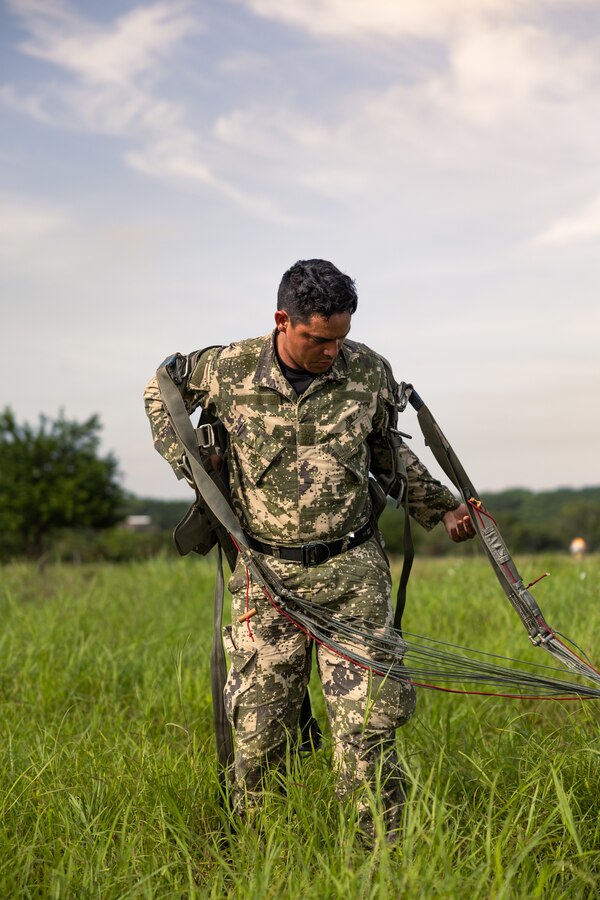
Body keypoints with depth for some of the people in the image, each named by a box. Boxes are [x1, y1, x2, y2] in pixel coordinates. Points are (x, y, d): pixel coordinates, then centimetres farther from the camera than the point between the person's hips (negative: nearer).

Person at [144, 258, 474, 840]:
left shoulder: (369, 372, -1)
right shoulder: (229, 369, -5)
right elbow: (164, 385, 18)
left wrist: (441, 508, 11)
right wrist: (184, 460, 6)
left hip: (353, 569, 0)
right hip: (267, 573, 0)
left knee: (366, 725, -8)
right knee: (260, 732, 3)